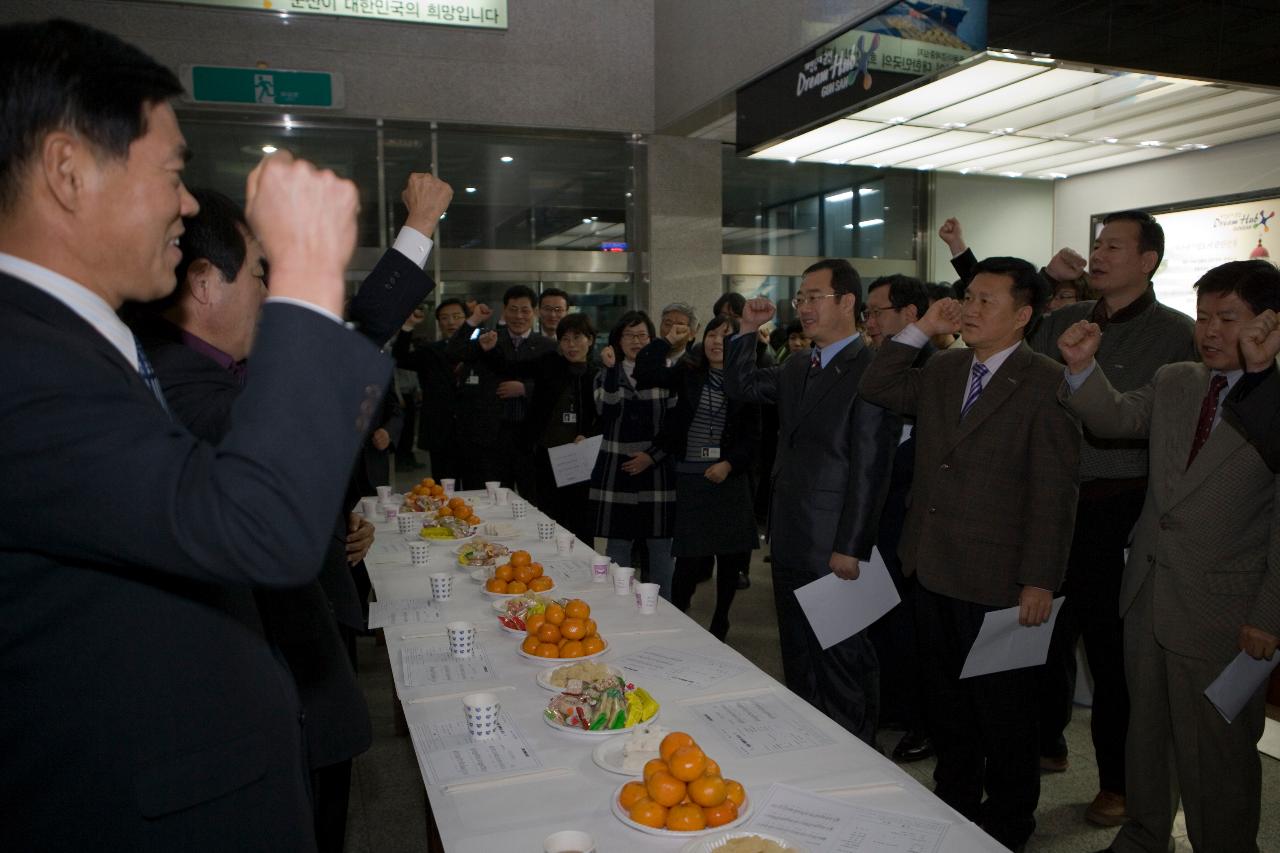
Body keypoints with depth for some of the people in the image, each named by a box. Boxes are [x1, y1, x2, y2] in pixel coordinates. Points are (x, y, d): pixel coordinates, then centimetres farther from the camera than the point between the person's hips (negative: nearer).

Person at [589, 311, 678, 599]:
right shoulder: (606, 375, 7)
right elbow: (607, 411, -13)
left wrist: (652, 455, -8)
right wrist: (611, 369, -19)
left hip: (656, 469, 0)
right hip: (616, 470, 0)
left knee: (660, 546, 3)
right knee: (617, 545, 5)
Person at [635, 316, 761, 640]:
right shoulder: (687, 373, 3)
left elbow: (752, 435, 2)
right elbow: (646, 374, -12)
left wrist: (730, 464, -10)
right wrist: (668, 341, -9)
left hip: (730, 477, 1)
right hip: (690, 477, -1)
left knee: (731, 557, 7)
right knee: (690, 557, -4)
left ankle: (719, 627, 25)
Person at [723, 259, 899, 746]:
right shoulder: (796, 370, 13)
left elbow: (870, 467, -18)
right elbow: (739, 388, 23)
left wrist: (850, 548, -19)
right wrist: (748, 330, 10)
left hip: (834, 550, -8)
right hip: (791, 543, 9)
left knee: (841, 663, 6)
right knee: (798, 661, 19)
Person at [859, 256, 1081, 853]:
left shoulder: (1047, 383, -12)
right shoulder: (942, 370, 9)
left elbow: (1054, 490, -14)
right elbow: (876, 389, 7)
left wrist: (1040, 581, -16)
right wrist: (921, 329, -1)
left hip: (997, 582, -6)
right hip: (933, 570, 6)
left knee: (1003, 708, 11)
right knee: (946, 698, 20)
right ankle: (954, 800, 38)